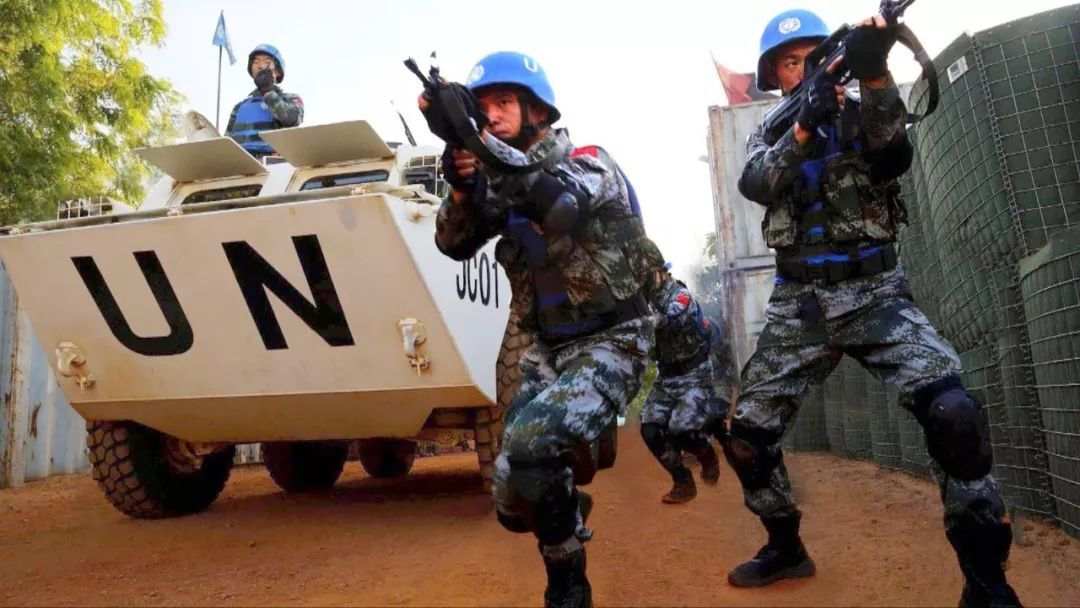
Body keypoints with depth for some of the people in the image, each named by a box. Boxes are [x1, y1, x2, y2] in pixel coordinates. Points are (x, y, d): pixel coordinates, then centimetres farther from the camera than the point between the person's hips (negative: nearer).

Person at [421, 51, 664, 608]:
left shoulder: (588, 162, -10)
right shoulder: (498, 182, 7)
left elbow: (562, 202, -33)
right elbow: (454, 245, -6)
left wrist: (479, 143, -45)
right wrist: (462, 190, -26)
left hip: (610, 344, -6)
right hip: (548, 350, 6)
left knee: (530, 440, -30)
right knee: (513, 505, 3)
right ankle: (567, 505, 40)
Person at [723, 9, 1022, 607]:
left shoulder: (860, 116, 7)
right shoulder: (767, 135, 12)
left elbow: (892, 150, -16)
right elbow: (754, 183, -10)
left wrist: (874, 72, -34)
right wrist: (804, 124, -27)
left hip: (874, 294, -2)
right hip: (799, 306, 3)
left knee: (954, 413, -24)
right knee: (747, 437, 1)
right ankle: (786, 547, 25)